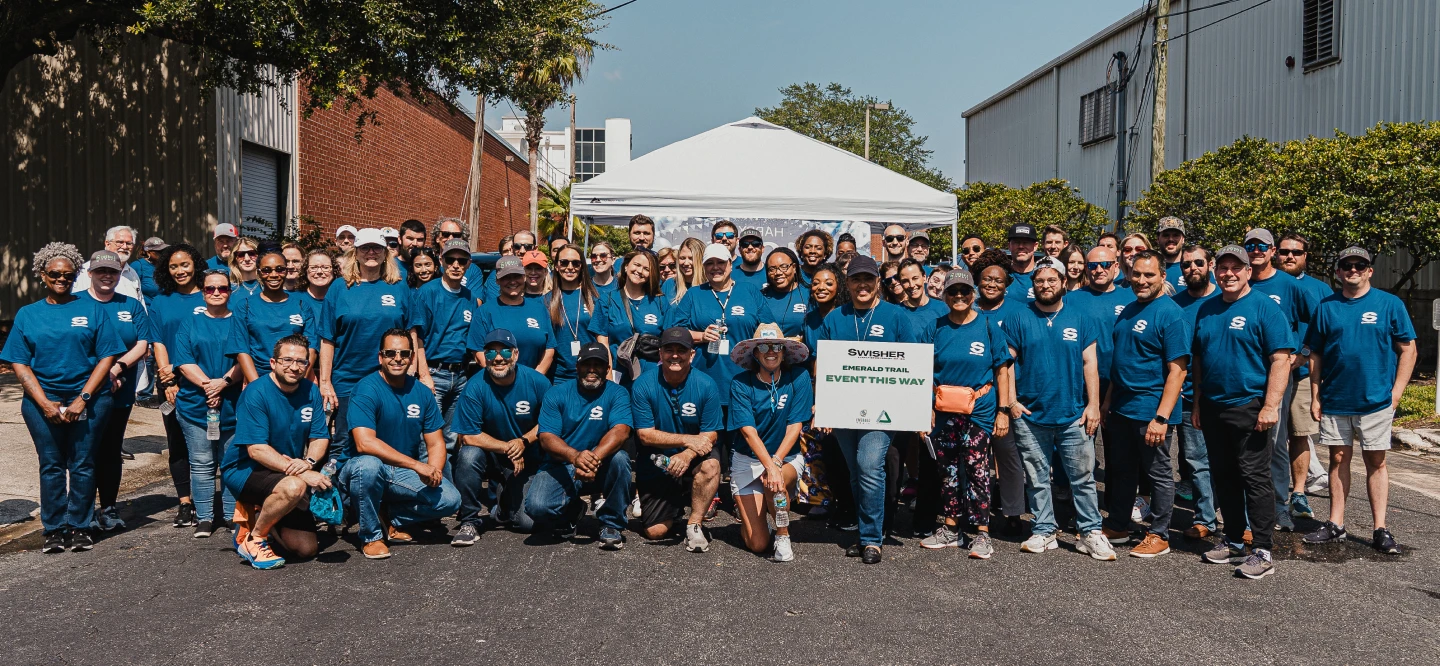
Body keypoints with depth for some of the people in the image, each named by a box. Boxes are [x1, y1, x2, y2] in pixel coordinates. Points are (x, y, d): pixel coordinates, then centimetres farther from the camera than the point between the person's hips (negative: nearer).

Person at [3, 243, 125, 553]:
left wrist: (83, 399, -9)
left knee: (82, 465, 0)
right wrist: (45, 403, -8)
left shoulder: (92, 309, 6)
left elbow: (107, 356, 0)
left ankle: (80, 528, 10)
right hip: (43, 401, 1)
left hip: (88, 399, -1)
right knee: (51, 466, 3)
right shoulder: (27, 314, 10)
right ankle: (54, 530, 11)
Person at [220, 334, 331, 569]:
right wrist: (301, 473, -32)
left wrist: (308, 461, -24)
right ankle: (253, 538, -14)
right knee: (294, 486, -38)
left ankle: (255, 519, 23)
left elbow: (320, 438, -1)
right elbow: (256, 450, -24)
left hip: (288, 473, 6)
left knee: (307, 549, -1)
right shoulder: (256, 393, -18)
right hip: (244, 470, -6)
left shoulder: (311, 391, 0)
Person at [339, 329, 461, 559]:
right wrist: (418, 465, -34)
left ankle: (389, 518, 10)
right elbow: (364, 443, -31)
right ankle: (371, 536, -13)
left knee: (450, 500, -16)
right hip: (359, 468, -5)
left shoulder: (422, 392, 1)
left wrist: (434, 471, -21)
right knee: (369, 465, -39)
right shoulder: (366, 389, -18)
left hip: (403, 474, 5)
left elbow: (436, 443, 3)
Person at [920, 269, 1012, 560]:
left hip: (979, 410, -3)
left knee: (976, 467, -6)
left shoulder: (987, 326, 0)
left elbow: (1002, 370, 1)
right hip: (944, 410, 3)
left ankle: (982, 533, 1)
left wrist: (1003, 411, -3)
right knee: (947, 468, 9)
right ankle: (950, 529, 21)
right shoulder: (937, 328, 5)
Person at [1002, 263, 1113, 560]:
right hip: (1030, 415, 0)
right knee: (1037, 479, 8)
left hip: (1074, 415, 0)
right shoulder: (1019, 319, 3)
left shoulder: (1081, 319, 6)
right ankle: (1045, 531, 19)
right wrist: (1011, 401, -7)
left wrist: (1093, 405, -3)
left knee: (1083, 477, 3)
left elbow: (1090, 363, 3)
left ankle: (1090, 532, 12)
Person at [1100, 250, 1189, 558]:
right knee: (1120, 470, 17)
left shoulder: (1171, 314, -13)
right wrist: (1108, 400, 15)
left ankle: (1158, 536, 17)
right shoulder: (1128, 311, 11)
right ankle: (1117, 527, 30)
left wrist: (1161, 417, -23)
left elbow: (1177, 370, -18)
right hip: (1121, 407, 8)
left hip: (1150, 410, -8)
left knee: (1158, 473, 6)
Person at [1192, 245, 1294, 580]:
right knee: (1223, 477, 13)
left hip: (1249, 407, -6)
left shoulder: (1264, 307, -6)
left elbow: (1280, 359, -12)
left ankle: (1262, 552, 0)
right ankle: (1233, 540, 25)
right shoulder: (1206, 310, 12)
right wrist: (1197, 404, 13)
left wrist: (1271, 405, -19)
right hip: (1213, 407, 6)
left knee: (1255, 477, -5)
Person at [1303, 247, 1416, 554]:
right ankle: (1335, 525, 16)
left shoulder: (1390, 304, 0)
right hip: (1334, 400, 2)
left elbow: (1407, 349, 0)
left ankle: (1381, 530, 8)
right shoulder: (1326, 307, 5)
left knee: (1376, 462, 3)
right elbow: (1315, 355, 8)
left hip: (1375, 400, -2)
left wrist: (1396, 392, -7)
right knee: (1338, 459, 9)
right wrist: (1315, 397, 4)